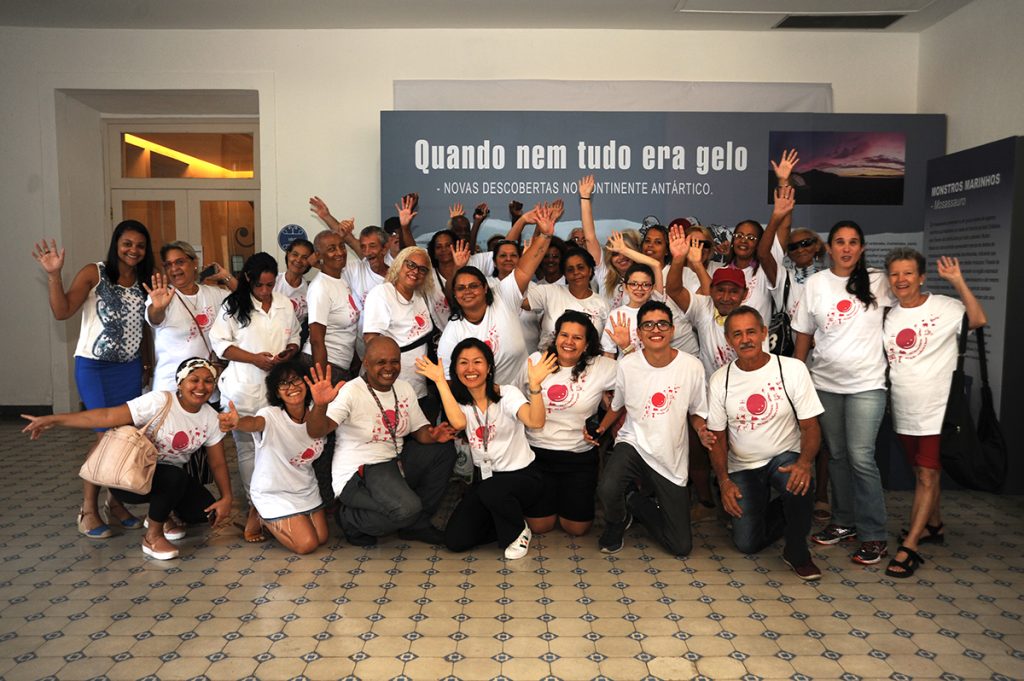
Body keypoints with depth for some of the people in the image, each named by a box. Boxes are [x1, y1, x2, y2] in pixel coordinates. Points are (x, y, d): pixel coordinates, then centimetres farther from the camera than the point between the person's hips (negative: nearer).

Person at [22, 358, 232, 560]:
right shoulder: (159, 402, -22)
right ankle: (152, 537, -12)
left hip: (171, 478, 6)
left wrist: (226, 498, -12)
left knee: (206, 512, -14)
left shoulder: (211, 418, -6)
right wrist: (53, 419, -31)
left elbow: (218, 463, -1)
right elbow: (108, 416, -26)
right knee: (175, 477, -36)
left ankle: (158, 513, 17)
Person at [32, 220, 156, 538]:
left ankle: (116, 502, 22)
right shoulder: (94, 274, -7)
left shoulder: (144, 283, 8)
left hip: (130, 367, 5)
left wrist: (146, 365, 14)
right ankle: (88, 510, 9)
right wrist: (54, 275, -27)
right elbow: (62, 312, -17)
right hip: (95, 368, -5)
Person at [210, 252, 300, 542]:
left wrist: (289, 353, -6)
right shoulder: (234, 305, -2)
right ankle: (256, 507, 11)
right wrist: (255, 358, -14)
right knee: (248, 448, 3)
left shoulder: (285, 305, 8)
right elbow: (219, 342, -4)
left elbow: (294, 338, 17)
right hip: (244, 387, -2)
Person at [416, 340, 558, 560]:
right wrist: (440, 381, -25)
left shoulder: (507, 393, -12)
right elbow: (458, 423, -26)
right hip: (484, 479, 4)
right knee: (455, 539, -10)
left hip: (521, 475, -4)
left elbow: (536, 422, -32)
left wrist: (535, 385, -45)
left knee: (492, 490, -37)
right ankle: (505, 519, 16)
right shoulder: (459, 400, 0)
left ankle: (518, 532, -4)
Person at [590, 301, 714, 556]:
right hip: (634, 444, -1)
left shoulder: (692, 366, -10)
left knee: (681, 546, 4)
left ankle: (635, 503, 31)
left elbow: (696, 412, 4)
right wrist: (599, 429, -7)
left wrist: (702, 430, -17)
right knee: (607, 489, -35)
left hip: (671, 459, 1)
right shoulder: (627, 365, -8)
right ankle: (616, 524, 4)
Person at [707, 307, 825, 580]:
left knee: (800, 483, -36)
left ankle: (796, 551, -9)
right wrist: (724, 480, -13)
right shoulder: (719, 380, -5)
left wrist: (804, 462, -29)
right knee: (747, 543, -10)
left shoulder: (793, 368, -9)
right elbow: (717, 437, 1)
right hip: (742, 466, 1)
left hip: (785, 457, -1)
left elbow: (810, 427, -9)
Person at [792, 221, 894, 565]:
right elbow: (804, 334, 7)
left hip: (866, 384, -3)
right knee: (836, 455, 12)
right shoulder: (815, 283, 3)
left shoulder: (877, 282, -2)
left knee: (861, 458, -8)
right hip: (824, 382, 3)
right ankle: (843, 522, 27)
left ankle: (873, 536, 4)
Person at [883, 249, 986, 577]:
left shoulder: (944, 307, -7)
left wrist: (958, 282, -28)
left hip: (937, 409, -5)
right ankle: (933, 526, 36)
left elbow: (978, 319, -25)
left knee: (928, 475, -5)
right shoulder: (889, 317, 7)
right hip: (904, 411, 5)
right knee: (921, 473, 18)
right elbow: (882, 360, 15)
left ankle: (909, 547, -4)